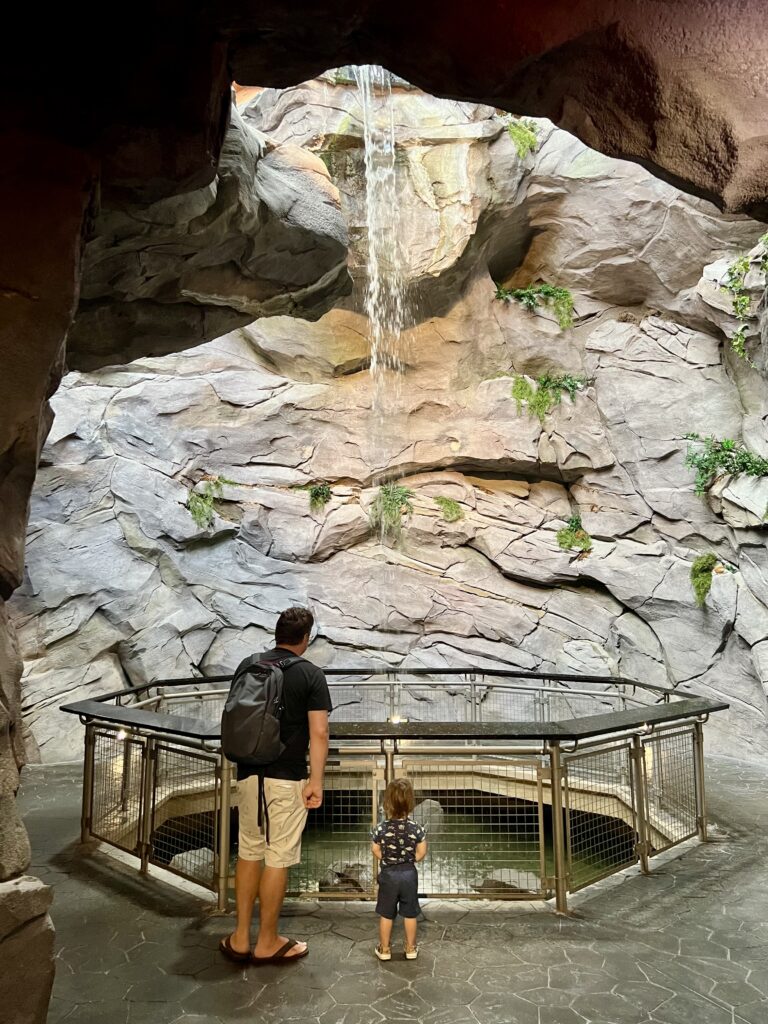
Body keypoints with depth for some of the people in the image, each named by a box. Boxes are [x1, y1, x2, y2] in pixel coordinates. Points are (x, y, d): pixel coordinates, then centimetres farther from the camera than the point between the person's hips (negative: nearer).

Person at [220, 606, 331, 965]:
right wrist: (316, 780, -10)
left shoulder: (247, 666, 4)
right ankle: (267, 943, 18)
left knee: (248, 852, 17)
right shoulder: (311, 675, -9)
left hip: (248, 774, 5)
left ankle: (240, 938, 23)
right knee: (277, 859, 6)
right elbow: (319, 734, -15)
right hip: (286, 779, -5)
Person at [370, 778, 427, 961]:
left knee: (386, 914, 14)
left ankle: (384, 949, 26)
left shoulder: (380, 829, -17)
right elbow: (421, 853, -8)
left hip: (388, 874, -1)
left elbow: (376, 852, -8)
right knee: (410, 913, 16)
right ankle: (411, 948, 28)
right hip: (409, 873, 1)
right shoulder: (416, 828, -15)